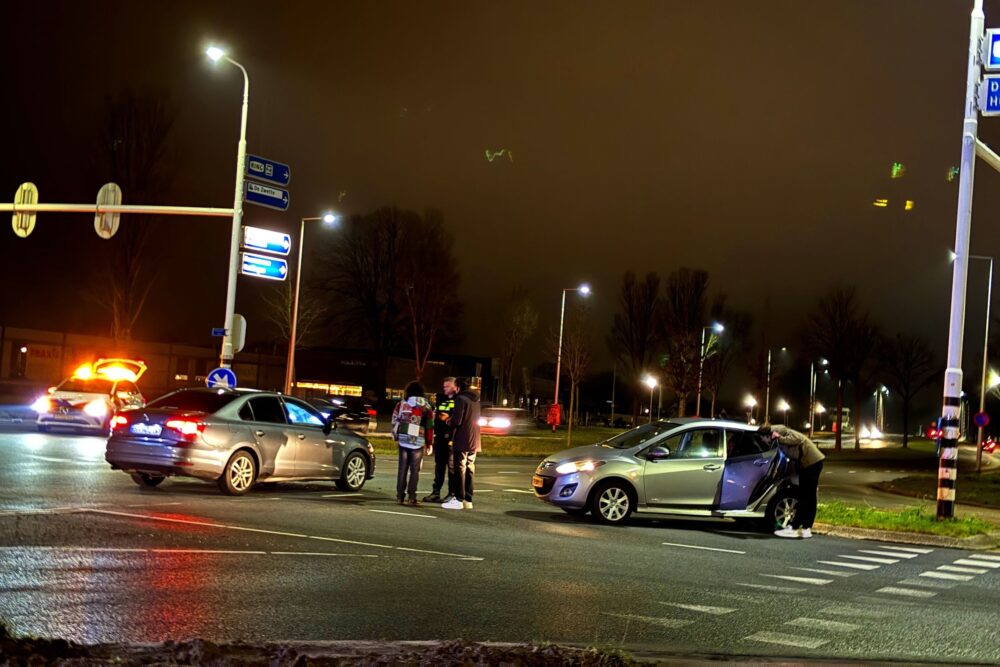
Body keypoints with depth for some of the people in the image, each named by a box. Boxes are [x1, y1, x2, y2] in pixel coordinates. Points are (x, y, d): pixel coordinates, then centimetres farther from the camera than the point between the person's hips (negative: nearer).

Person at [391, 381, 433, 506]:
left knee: (402, 468, 7)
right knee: (415, 470, 3)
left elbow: (395, 421, 4)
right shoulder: (426, 407, 1)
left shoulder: (401, 404, 4)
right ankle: (412, 497, -2)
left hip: (403, 440, 2)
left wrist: (396, 437, 16)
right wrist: (429, 443, 7)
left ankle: (400, 496, 5)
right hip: (418, 442, -1)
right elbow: (429, 426, 1)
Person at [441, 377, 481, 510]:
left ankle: (459, 499, -3)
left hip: (462, 441, -7)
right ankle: (468, 500, 14)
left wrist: (449, 422, 3)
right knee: (469, 470, 11)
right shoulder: (476, 400, 12)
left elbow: (456, 421, -20)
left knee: (460, 470, -3)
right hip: (474, 441, 8)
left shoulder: (461, 399, -14)